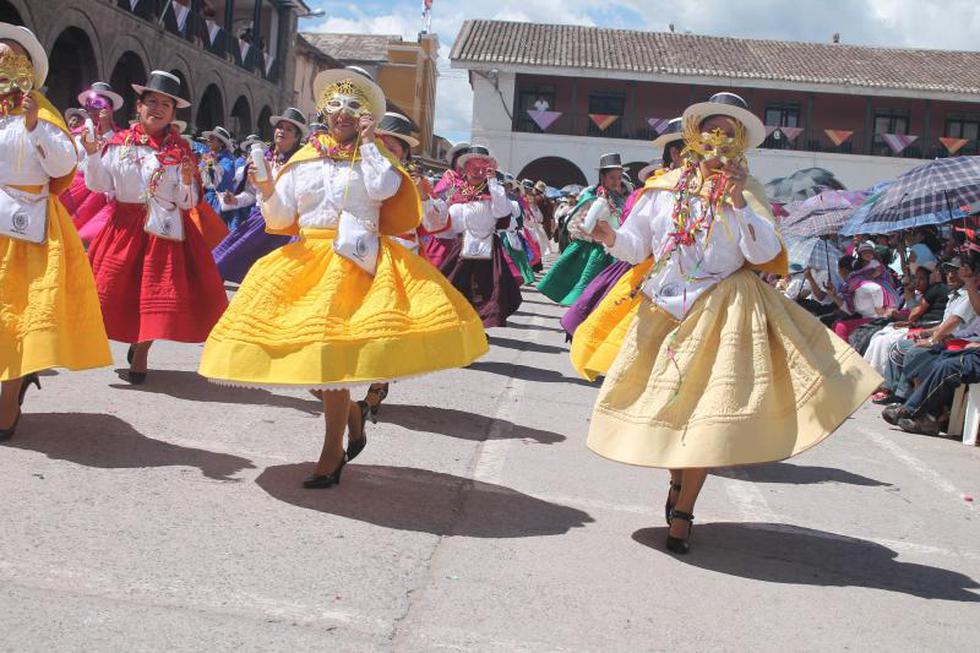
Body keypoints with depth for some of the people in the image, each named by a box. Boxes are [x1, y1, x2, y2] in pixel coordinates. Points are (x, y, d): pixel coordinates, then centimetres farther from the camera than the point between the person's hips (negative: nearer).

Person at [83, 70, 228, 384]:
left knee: (157, 289, 0)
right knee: (114, 286, 2)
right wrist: (92, 153, -5)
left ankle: (141, 350, 19)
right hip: (124, 225, 2)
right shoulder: (119, 143, 3)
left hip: (164, 228, -1)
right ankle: (131, 339, 28)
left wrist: (187, 182, -21)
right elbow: (99, 185, 6)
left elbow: (187, 203, -2)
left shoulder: (180, 151, -1)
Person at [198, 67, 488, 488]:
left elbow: (383, 189, -15)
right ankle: (351, 414, 28)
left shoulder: (373, 156, 8)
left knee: (331, 349, -11)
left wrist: (368, 143, -5)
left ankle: (333, 451, 0)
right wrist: (267, 192, -7)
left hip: (352, 261, -4)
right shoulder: (303, 160, 14)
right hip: (305, 260, 4)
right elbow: (280, 219, 12)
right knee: (302, 350, 1)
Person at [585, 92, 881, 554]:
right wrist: (611, 238, -16)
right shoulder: (665, 188, 5)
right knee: (667, 405, 9)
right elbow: (637, 246, 5)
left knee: (708, 409, -5)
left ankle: (682, 513, 6)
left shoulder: (746, 191, 1)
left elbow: (766, 255, -12)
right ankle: (679, 483, 34)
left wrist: (738, 203, -20)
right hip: (664, 312, 2)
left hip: (720, 313, -2)